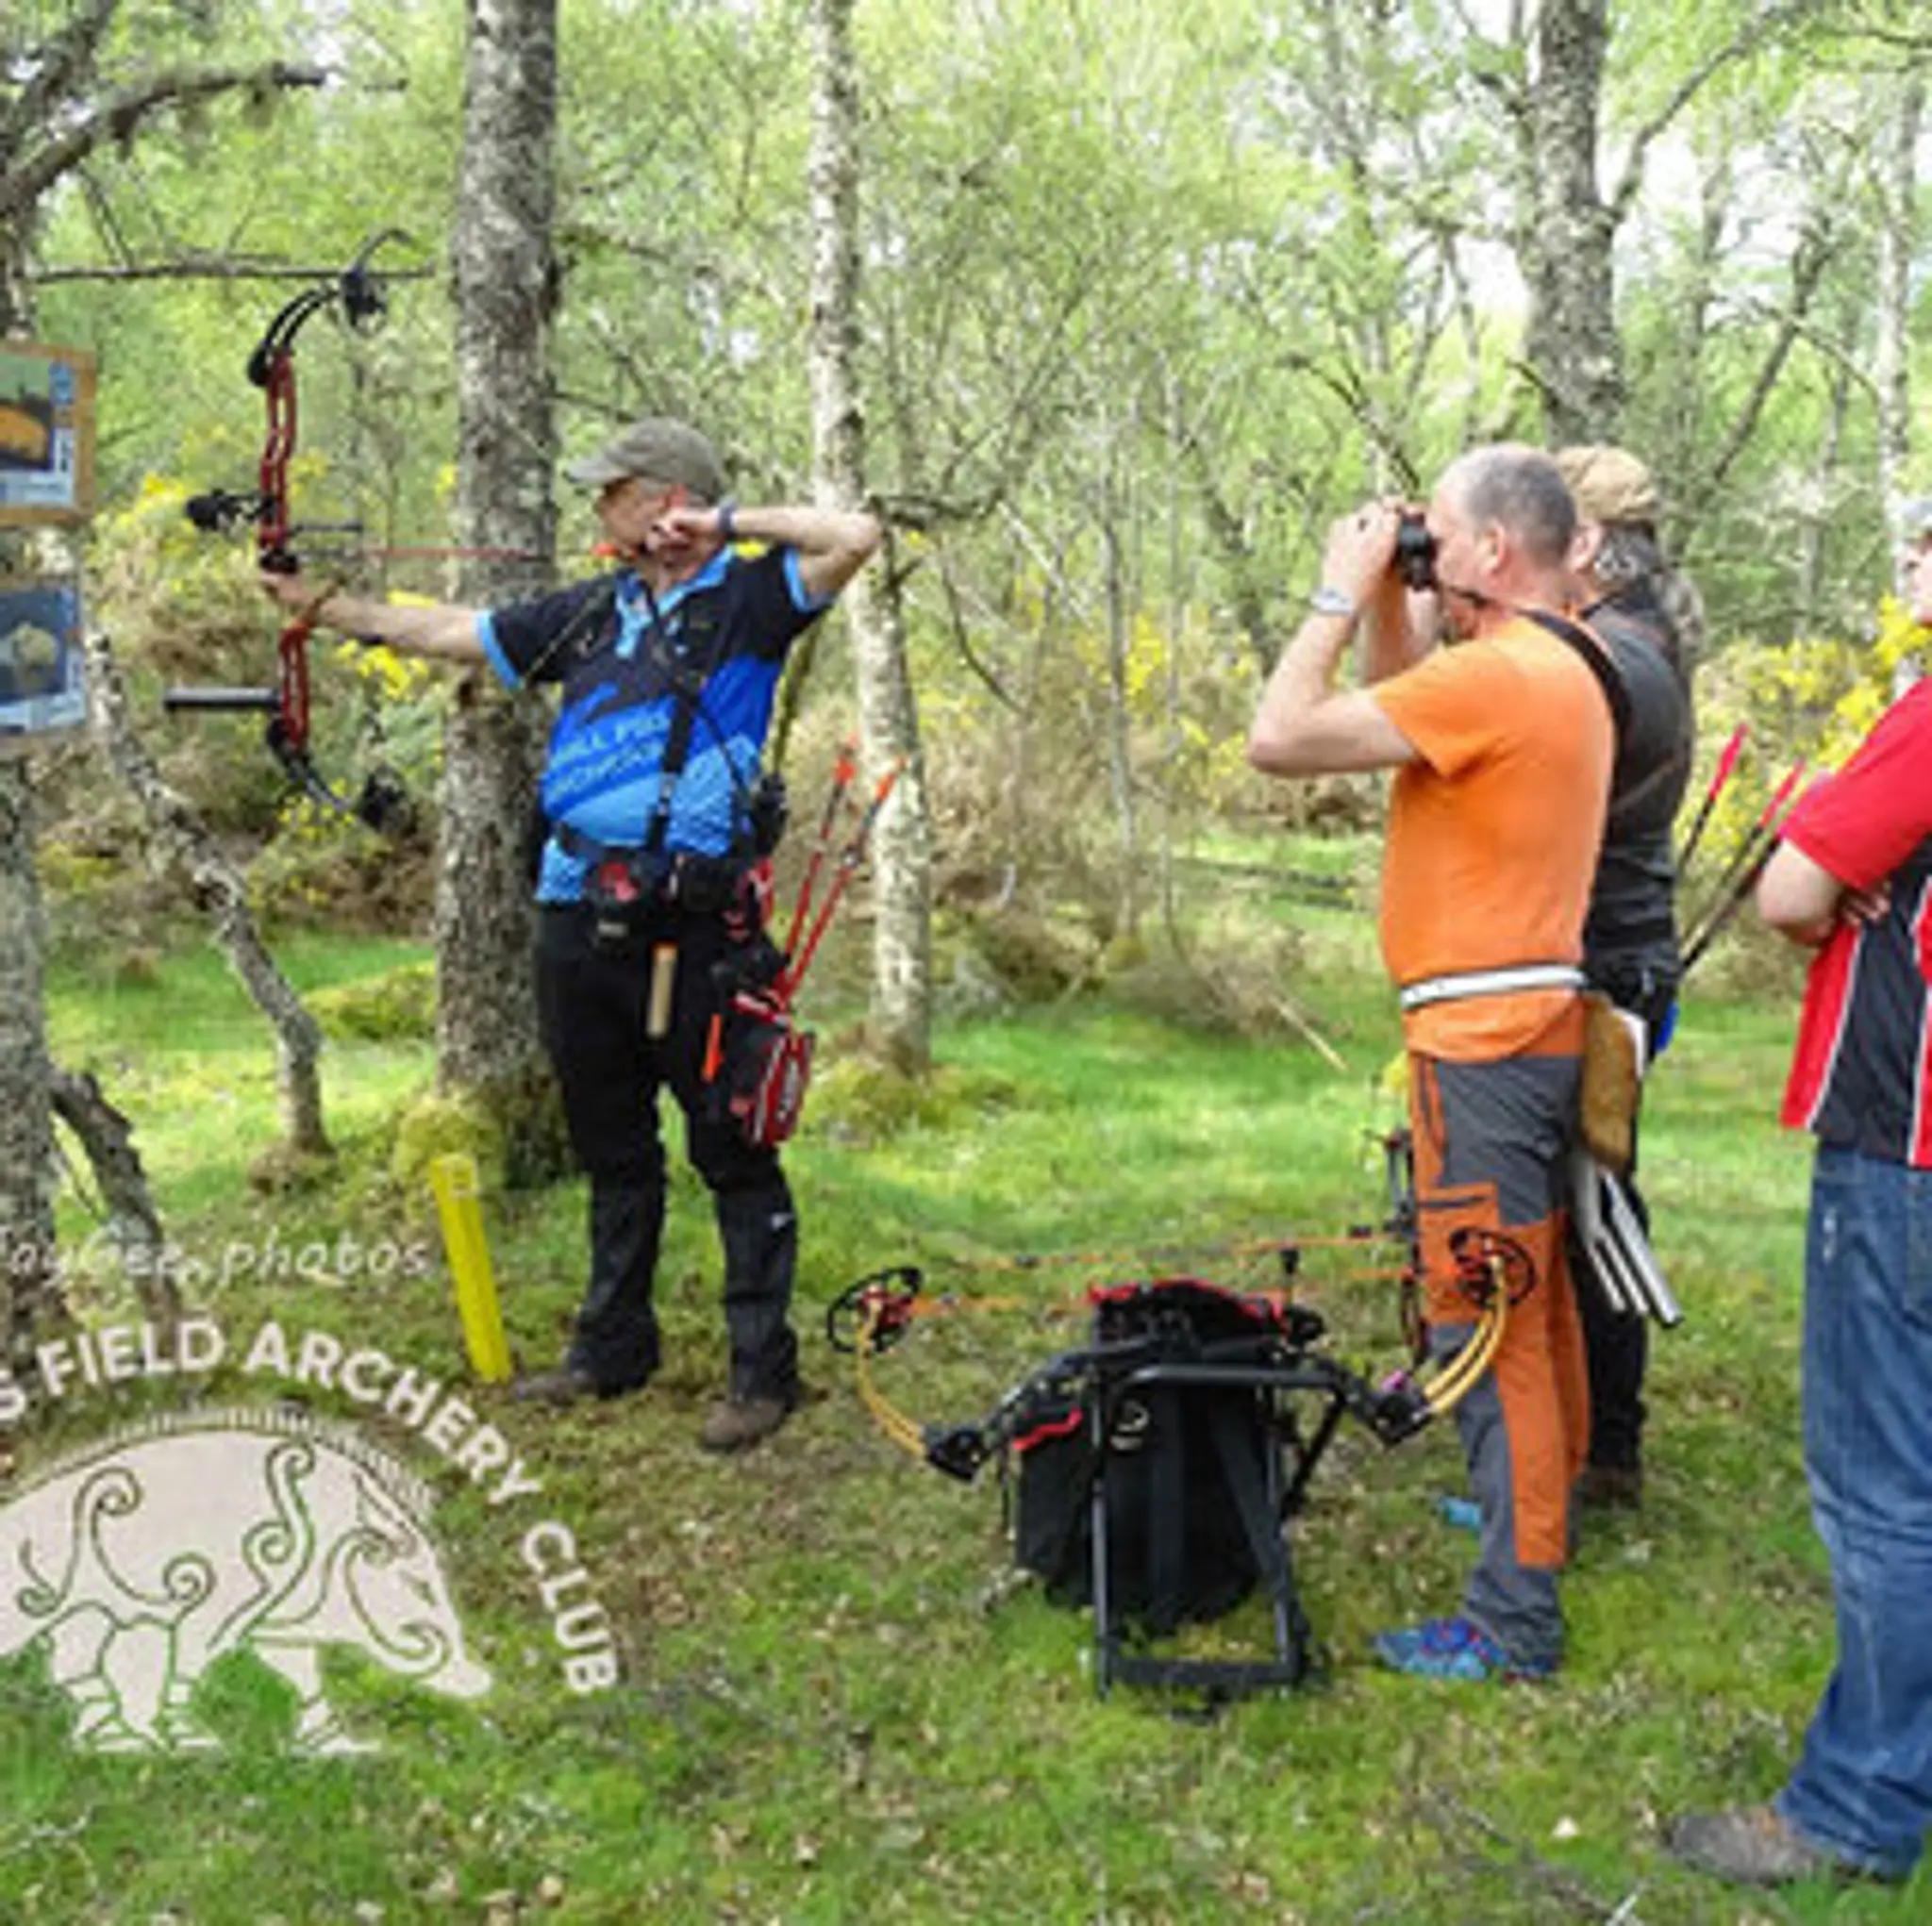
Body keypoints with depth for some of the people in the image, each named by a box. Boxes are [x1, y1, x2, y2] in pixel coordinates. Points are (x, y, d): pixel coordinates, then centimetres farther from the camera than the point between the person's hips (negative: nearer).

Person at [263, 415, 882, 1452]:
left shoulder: (746, 599, -1)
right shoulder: (588, 612, 15)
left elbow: (854, 538, -15)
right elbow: (444, 633, 23)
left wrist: (728, 524, -7)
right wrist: (316, 602, 25)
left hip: (694, 927, -6)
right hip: (579, 924, 6)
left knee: (733, 1153, 0)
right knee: (611, 1151, 17)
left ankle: (762, 1370, 10)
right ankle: (613, 1348, 30)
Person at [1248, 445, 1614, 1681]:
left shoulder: (1495, 673, -20)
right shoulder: (1563, 667, 12)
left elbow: (1279, 740, -21)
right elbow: (1413, 714, 24)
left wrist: (1342, 592, -10)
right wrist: (1384, 604, 12)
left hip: (1482, 1036, -10)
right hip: (1536, 1021, 10)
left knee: (1490, 1321, -5)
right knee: (1535, 1298, 23)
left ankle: (1516, 1621, 2)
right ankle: (1548, 1508, 41)